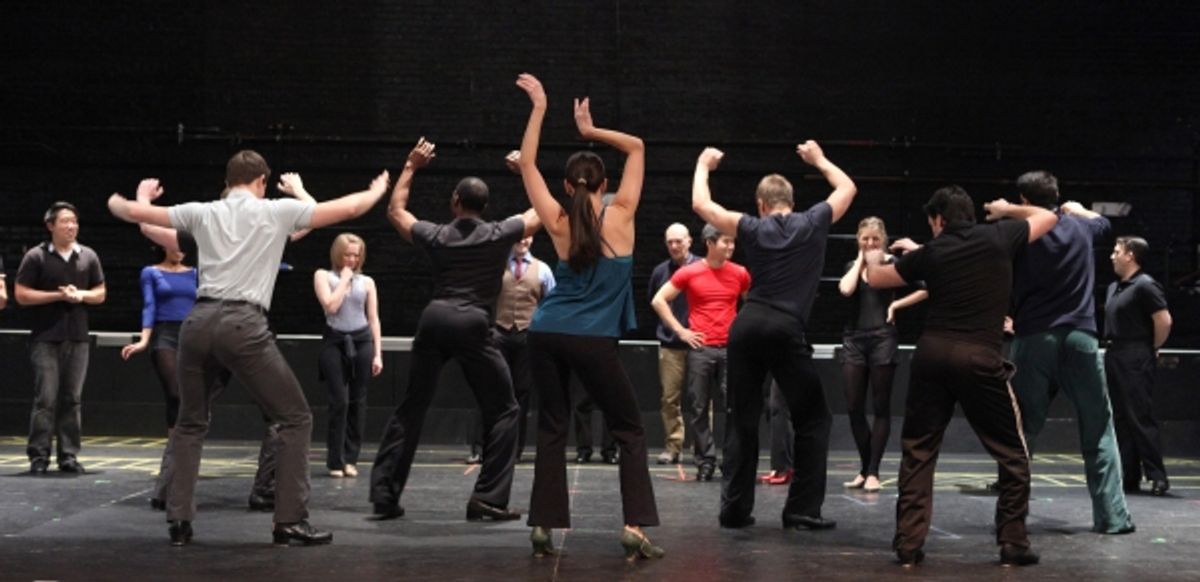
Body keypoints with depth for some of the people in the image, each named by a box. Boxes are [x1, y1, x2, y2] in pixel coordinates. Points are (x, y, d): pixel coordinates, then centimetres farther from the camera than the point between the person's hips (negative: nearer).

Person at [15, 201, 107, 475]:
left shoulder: (88, 256, 10)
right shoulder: (36, 256, -3)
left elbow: (101, 293, 15)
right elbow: (21, 294, -6)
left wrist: (82, 295, -7)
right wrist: (58, 295, -14)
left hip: (78, 338, 4)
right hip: (46, 338, -4)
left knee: (71, 399, 5)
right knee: (46, 399, -8)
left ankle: (69, 456, 10)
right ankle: (39, 457, -3)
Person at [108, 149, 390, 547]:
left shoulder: (203, 213, 15)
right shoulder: (276, 211, 8)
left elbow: (136, 213, 21)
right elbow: (349, 209, 12)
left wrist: (115, 202, 45)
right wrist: (377, 190, 32)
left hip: (199, 321, 4)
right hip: (243, 325, -4)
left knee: (190, 423, 21)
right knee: (295, 418, 7)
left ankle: (179, 520, 15)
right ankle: (290, 520, 2)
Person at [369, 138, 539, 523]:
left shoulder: (436, 236, 13)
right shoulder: (499, 235, 7)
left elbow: (395, 211, 30)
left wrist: (411, 166, 34)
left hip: (434, 320, 3)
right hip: (473, 325, -3)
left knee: (410, 410, 11)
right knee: (503, 411, 8)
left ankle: (384, 495, 7)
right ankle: (489, 498, -2)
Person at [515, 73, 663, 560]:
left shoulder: (559, 224, 3)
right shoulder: (620, 216, -2)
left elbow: (527, 164, 9)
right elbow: (637, 148, 9)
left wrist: (539, 109, 9)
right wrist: (591, 131, 8)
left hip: (547, 334, 3)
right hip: (593, 341, -2)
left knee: (551, 429, 10)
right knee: (630, 430, 6)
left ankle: (544, 525, 2)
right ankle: (635, 526, -7)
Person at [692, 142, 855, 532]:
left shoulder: (753, 229, 8)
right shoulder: (813, 223, 8)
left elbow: (700, 204, 14)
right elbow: (848, 188, 25)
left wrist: (703, 165, 29)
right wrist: (819, 160, 39)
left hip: (746, 327, 3)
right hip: (787, 331, -2)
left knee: (742, 421, 10)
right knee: (813, 420, 8)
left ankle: (735, 509, 7)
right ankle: (803, 511, 1)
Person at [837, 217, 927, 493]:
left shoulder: (892, 263, -1)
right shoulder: (852, 266, 11)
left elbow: (926, 289, -9)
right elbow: (845, 290, -11)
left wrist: (897, 304, -9)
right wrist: (860, 260, -2)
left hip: (883, 339, -4)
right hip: (854, 339, 4)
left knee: (881, 408, 0)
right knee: (854, 408, 3)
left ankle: (873, 472, 3)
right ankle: (864, 469, 15)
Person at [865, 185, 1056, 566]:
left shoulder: (930, 253, 8)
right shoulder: (998, 238, 5)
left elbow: (876, 279, 22)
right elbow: (1048, 218, 21)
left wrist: (872, 256, 44)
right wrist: (1008, 210, 37)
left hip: (933, 353, 2)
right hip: (980, 358, -2)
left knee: (917, 451, 12)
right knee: (1012, 454, 12)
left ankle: (909, 543, 5)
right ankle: (1013, 542, 8)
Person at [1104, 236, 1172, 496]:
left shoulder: (1145, 285, -12)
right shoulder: (1114, 288, 16)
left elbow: (1164, 321, -17)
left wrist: (1152, 349, -7)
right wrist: (1112, 348, 15)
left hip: (1135, 359, -9)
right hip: (1113, 355, 9)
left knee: (1140, 417, -9)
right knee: (1120, 418, 9)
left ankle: (1157, 476, -4)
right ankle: (1128, 477, 13)